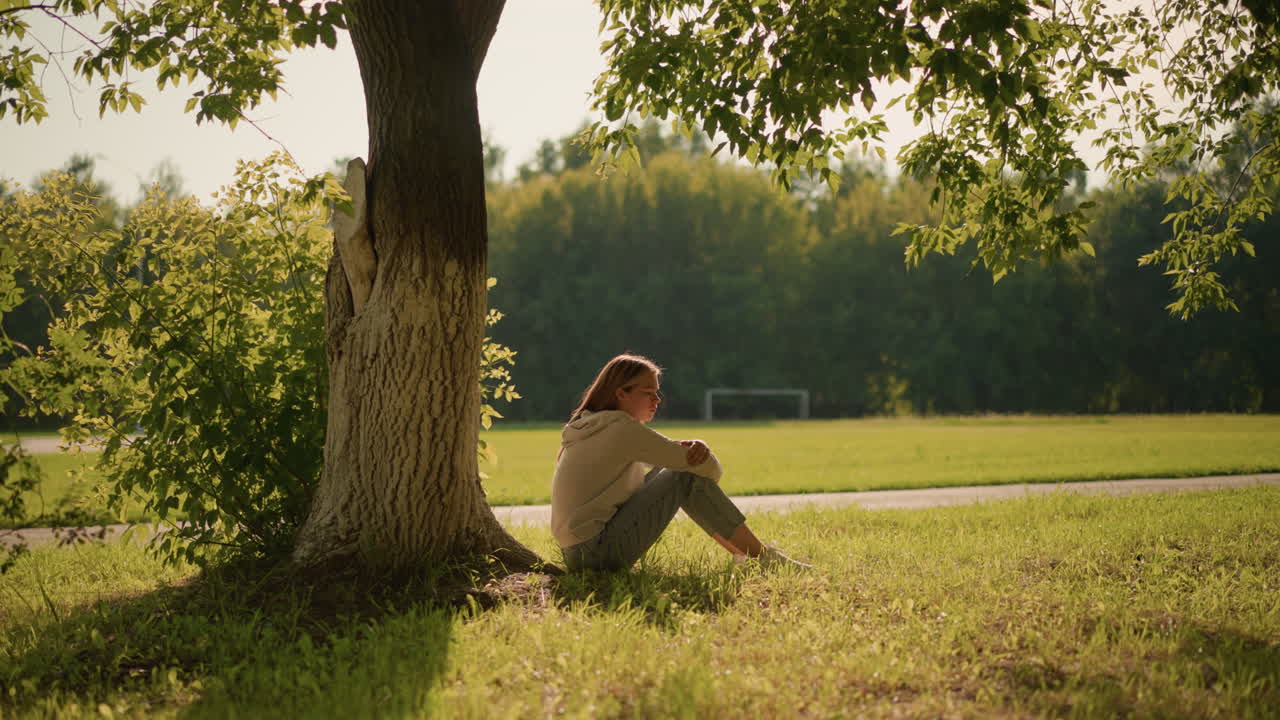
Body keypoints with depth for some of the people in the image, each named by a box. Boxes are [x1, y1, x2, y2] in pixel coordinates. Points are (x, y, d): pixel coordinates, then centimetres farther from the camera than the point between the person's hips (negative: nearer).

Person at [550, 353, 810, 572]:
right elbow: (710, 469, -14)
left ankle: (743, 551, 15)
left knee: (670, 469, 14)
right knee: (688, 476, -10)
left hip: (580, 551, 10)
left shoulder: (592, 426, 15)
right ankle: (764, 558, -4)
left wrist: (696, 449, -6)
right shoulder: (622, 430, -15)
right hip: (599, 553, -10)